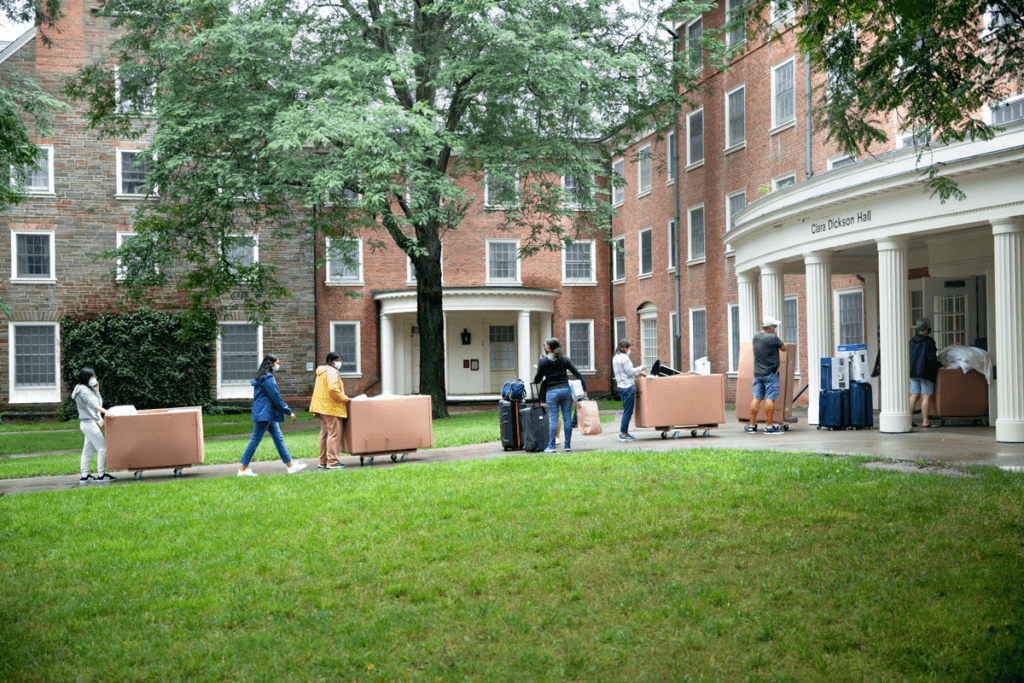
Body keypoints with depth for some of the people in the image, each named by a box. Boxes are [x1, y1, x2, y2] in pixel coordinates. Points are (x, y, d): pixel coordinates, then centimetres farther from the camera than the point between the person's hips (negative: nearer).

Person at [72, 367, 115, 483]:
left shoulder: (89, 389, 18)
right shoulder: (82, 389, -12)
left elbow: (99, 404, 17)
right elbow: (91, 404, -26)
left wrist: (97, 391, 8)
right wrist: (105, 412, -35)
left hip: (91, 423, 10)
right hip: (89, 423, -10)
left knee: (88, 450, 10)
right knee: (102, 448, -9)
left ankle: (84, 476, 13)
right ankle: (101, 475, -7)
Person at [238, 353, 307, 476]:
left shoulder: (262, 377, 16)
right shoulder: (267, 378, -15)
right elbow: (275, 397, -16)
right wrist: (289, 411, -10)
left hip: (268, 413, 11)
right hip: (264, 412, -11)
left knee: (278, 438, 10)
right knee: (255, 440, -6)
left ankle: (290, 465, 11)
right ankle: (243, 469, -1)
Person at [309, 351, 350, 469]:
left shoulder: (321, 372, 20)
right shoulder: (332, 372, -12)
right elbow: (333, 389, -26)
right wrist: (345, 399, -15)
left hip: (322, 407, 10)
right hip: (332, 408, -10)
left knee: (325, 433, 15)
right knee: (334, 434, -8)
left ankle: (322, 462, 20)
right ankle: (332, 462, -9)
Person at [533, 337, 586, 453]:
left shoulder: (543, 361, -3)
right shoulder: (565, 359, 7)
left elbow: (538, 379, 2)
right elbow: (577, 373, 3)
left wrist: (535, 381, 25)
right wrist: (584, 388, 7)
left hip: (552, 392, -3)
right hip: (566, 390, 3)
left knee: (554, 419, -1)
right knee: (567, 418, 5)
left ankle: (551, 446, 0)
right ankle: (568, 445, 9)